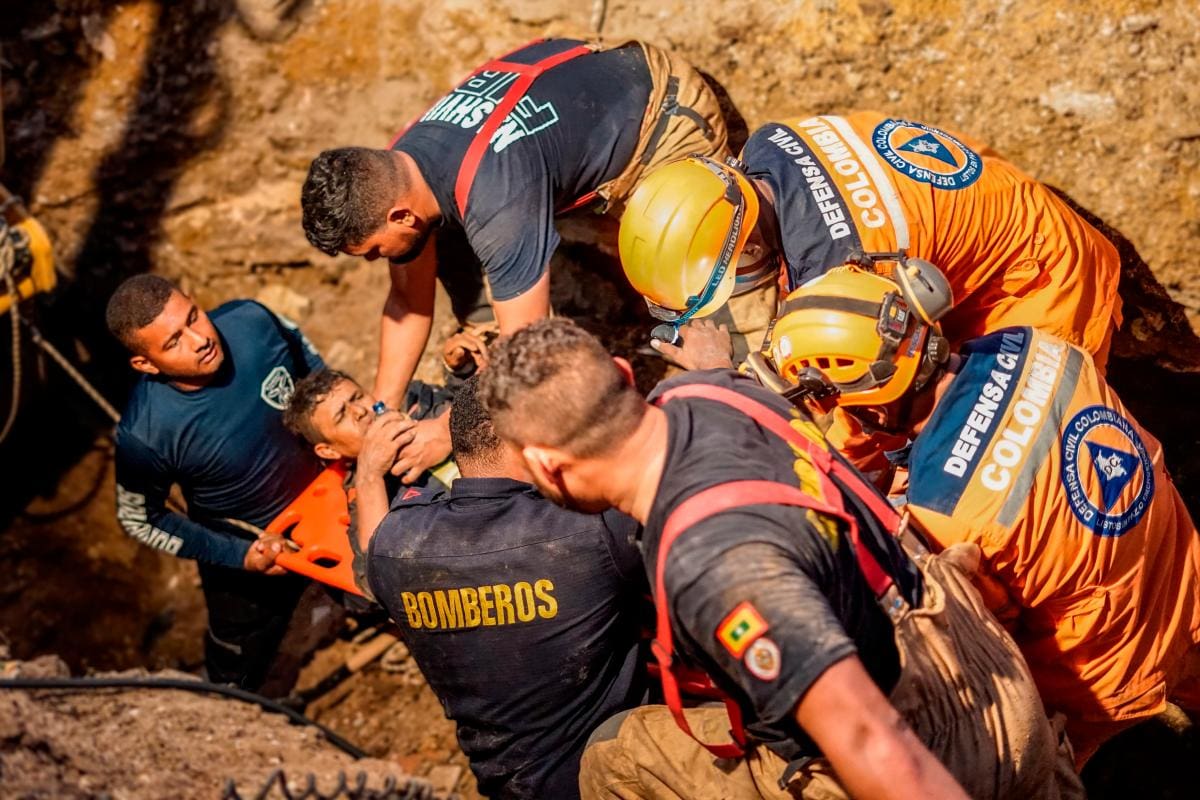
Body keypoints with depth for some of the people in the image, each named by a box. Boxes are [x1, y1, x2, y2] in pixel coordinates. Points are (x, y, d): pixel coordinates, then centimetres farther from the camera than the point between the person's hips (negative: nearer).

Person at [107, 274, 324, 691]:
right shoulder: (144, 433, -37)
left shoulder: (250, 320, -29)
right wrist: (239, 556, -20)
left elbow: (303, 352, -3)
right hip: (242, 545, -3)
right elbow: (139, 519, -17)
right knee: (237, 671, 22)